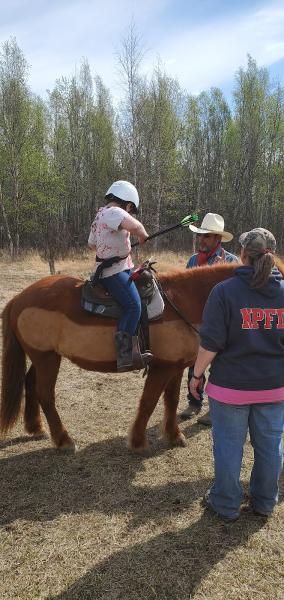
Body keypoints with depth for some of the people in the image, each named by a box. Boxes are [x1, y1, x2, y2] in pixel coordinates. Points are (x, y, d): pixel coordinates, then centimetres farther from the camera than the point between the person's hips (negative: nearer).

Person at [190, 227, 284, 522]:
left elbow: (210, 344, -15)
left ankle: (226, 504, 28)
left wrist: (196, 375, -2)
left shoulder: (224, 291, -15)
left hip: (231, 385, -4)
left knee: (228, 446, 12)